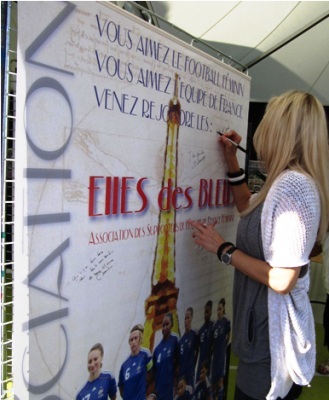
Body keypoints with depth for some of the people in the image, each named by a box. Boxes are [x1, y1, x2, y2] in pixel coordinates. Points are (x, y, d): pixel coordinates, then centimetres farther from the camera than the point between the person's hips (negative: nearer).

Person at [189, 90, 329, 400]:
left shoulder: (292, 185, -26)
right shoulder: (289, 182, 5)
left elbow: (282, 280, -28)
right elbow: (249, 209, 22)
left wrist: (223, 250, -17)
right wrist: (232, 162, 13)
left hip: (272, 331, -9)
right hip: (267, 324, 9)